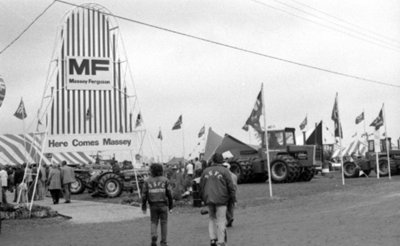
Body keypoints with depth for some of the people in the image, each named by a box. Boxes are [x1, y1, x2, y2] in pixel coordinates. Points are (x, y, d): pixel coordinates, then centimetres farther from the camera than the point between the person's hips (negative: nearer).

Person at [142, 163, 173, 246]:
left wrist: (144, 207, 7)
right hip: (163, 204, -1)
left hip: (153, 205, 1)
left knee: (153, 222, 13)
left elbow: (144, 195, -2)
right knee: (164, 223, 9)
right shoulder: (165, 180, -1)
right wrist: (171, 206, 4)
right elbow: (169, 194, -4)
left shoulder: (147, 181, 0)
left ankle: (154, 236, -12)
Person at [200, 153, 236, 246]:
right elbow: (230, 186, -4)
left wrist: (204, 198, 21)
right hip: (221, 199, -3)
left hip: (209, 199, 4)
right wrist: (233, 199, 4)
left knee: (211, 218, 17)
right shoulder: (224, 171, -3)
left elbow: (201, 186, 13)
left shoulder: (205, 171, 8)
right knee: (221, 220, 0)